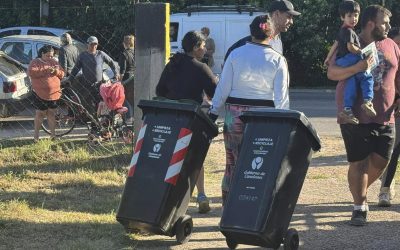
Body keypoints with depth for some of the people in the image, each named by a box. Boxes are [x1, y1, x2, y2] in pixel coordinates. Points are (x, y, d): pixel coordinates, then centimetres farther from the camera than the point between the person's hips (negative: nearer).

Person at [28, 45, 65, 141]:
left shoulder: (53, 62, 11)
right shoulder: (35, 62, -3)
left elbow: (62, 74, 11)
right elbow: (31, 72, -20)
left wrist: (57, 71, -12)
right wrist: (45, 70, -24)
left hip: (54, 93, 4)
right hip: (40, 93, -4)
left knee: (51, 113, 9)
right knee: (40, 113, 1)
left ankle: (53, 134, 15)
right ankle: (36, 134, 11)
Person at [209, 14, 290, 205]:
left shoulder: (235, 54, 0)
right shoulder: (278, 60, 0)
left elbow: (223, 87, 0)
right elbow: (281, 95, -3)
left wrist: (214, 113, 6)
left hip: (235, 113, 1)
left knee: (233, 164, 7)